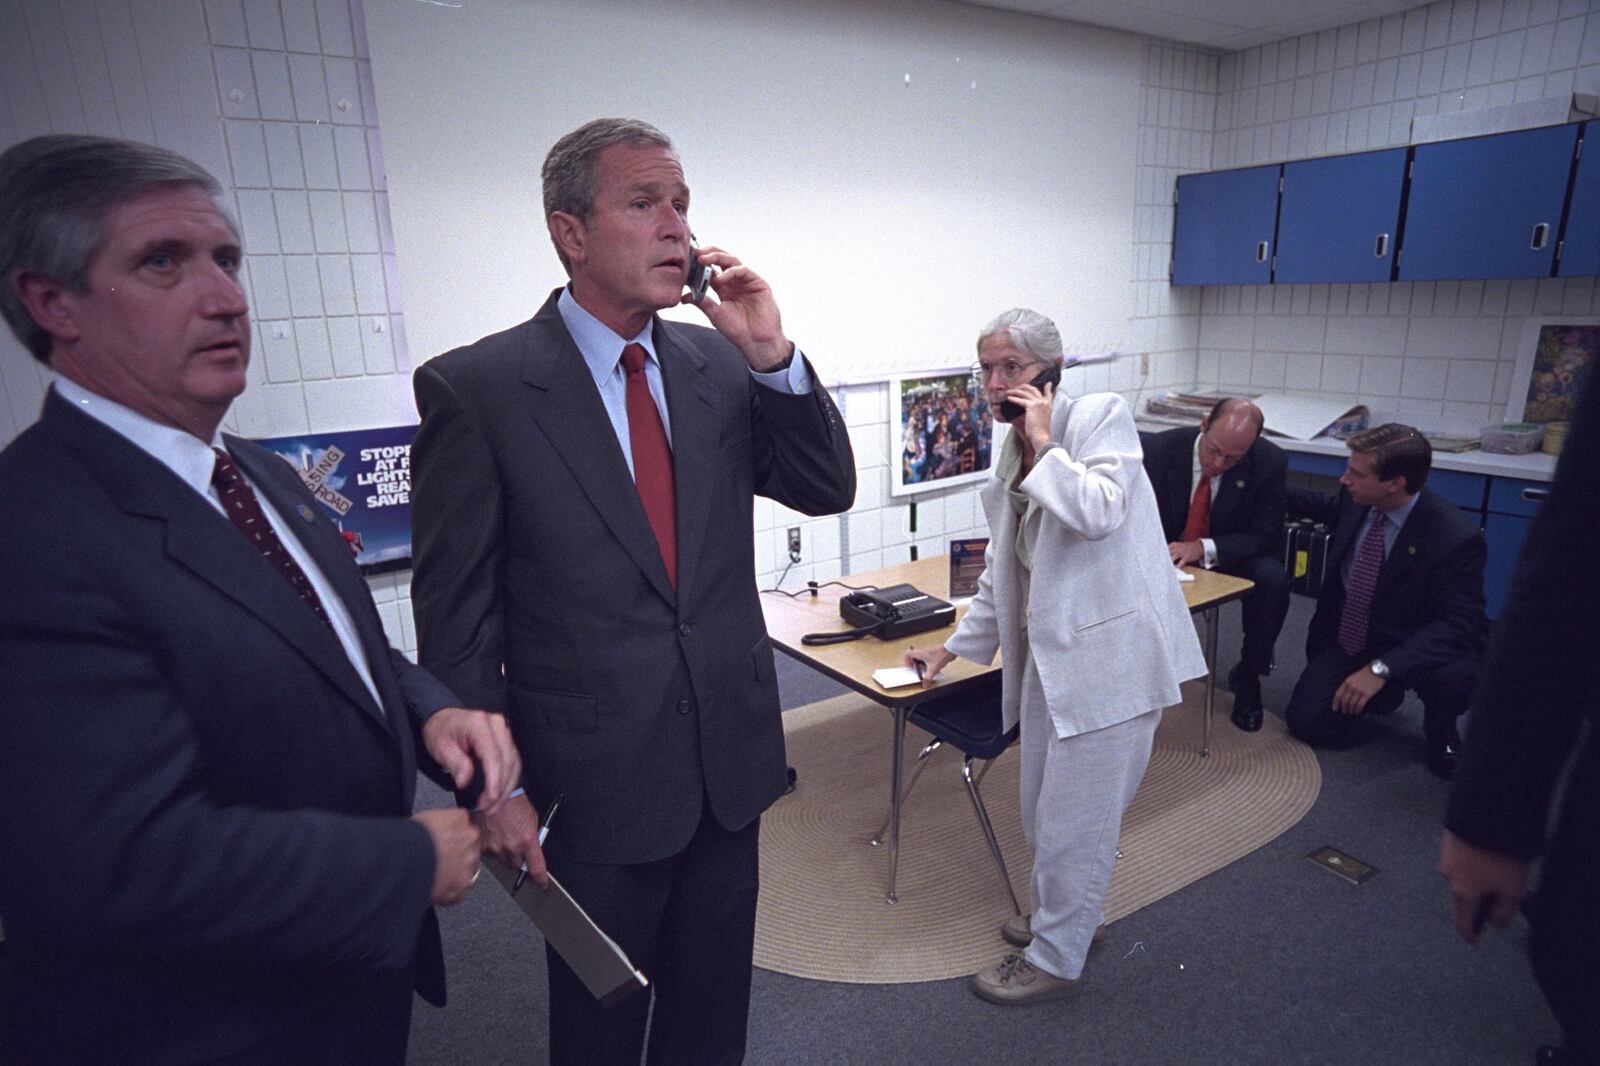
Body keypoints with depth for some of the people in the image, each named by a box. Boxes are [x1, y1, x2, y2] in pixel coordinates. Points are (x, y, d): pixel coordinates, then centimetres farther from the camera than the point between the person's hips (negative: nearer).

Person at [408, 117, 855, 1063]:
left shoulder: (722, 364, 0)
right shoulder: (475, 388, -13)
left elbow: (829, 489, -1)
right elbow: (457, 617, -10)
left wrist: (772, 354, -14)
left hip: (732, 759, 4)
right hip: (593, 782, -3)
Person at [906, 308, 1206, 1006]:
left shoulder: (1101, 414, -10)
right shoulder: (1012, 455, 11)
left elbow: (1100, 512, -28)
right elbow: (1002, 569, 19)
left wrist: (1044, 441, -18)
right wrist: (957, 647, 22)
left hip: (1110, 654, -8)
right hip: (1050, 653, 8)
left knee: (1073, 816, 4)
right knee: (1043, 808, 20)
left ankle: (1056, 960, 24)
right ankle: (1061, 916, 44)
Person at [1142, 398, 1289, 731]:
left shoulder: (1270, 462, -17)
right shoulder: (1159, 450, -18)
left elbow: (1265, 536, -14)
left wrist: (1204, 548, -32)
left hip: (1232, 557, 0)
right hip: (1167, 555, 0)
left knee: (1273, 581, -31)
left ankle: (1247, 676, -5)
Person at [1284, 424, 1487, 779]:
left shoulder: (1455, 537, -25)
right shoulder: (1357, 500, -10)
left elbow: (1458, 623, -28)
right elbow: (1328, 507, 16)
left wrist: (1381, 668, -37)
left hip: (1411, 646, -4)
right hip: (1344, 639, 4)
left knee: (1455, 676, -36)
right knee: (1305, 722, -11)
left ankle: (1440, 732, 2)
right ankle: (1382, 693, 22)